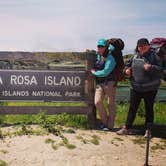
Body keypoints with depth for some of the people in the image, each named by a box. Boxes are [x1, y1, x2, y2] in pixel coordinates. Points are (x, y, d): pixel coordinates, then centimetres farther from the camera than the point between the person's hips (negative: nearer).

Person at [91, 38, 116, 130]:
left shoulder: (110, 58, -11)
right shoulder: (98, 55, 10)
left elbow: (105, 72, -19)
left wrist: (94, 72, -4)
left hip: (109, 83, -6)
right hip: (99, 83, 6)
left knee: (110, 104, 1)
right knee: (97, 102, -8)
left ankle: (110, 125, 11)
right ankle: (105, 121, 10)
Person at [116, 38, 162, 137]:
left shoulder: (153, 56, -8)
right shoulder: (135, 57, 6)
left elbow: (160, 68, -16)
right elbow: (128, 64, 21)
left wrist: (150, 68, -32)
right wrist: (127, 69, 1)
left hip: (150, 89, -4)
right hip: (135, 88, 4)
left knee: (149, 109, 9)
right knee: (132, 108, 10)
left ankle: (148, 130, 21)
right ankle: (127, 128, 20)